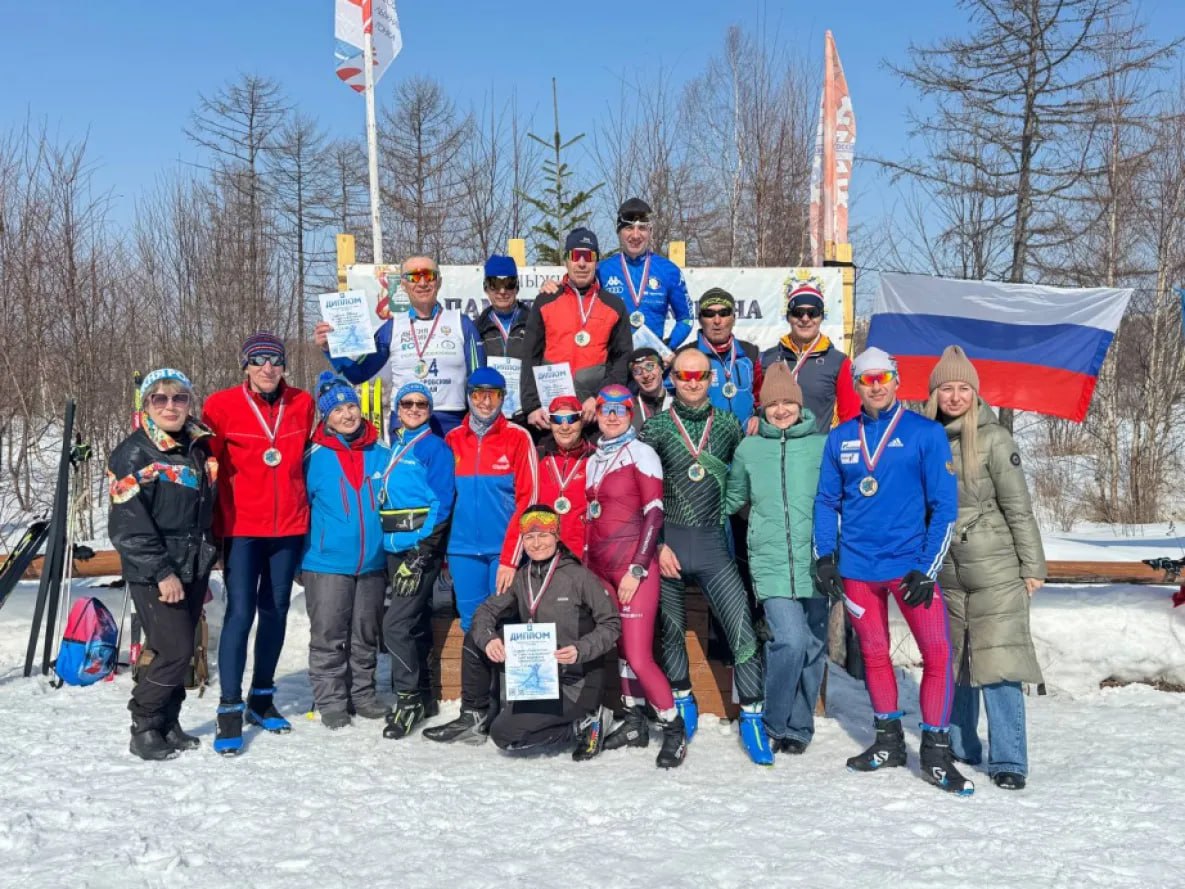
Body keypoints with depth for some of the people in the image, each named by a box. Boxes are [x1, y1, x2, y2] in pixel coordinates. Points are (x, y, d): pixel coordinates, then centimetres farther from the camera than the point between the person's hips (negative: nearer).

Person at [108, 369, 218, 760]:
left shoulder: (198, 449, 11)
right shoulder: (133, 453, -10)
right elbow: (127, 524, -15)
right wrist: (162, 572, -18)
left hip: (192, 569, 6)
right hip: (153, 573, -6)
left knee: (181, 650, 10)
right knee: (175, 650, -8)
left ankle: (168, 724, 23)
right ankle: (144, 729, 8)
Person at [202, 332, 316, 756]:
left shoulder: (302, 404, 4)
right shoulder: (222, 406, -5)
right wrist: (215, 522, -1)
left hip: (289, 525, 4)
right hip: (242, 526, -4)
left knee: (276, 610, 12)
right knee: (241, 611, -10)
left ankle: (262, 698, 26)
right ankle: (230, 710, -3)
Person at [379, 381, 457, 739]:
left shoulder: (435, 447, -5)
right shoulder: (391, 447, 15)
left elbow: (441, 504, -11)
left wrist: (420, 555, -16)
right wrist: (388, 542, 10)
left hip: (422, 548, -7)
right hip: (395, 548, 7)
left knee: (396, 625, -11)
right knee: (415, 625, 13)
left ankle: (409, 698, 3)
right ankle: (424, 697, 24)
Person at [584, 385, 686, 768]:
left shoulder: (640, 453, -6)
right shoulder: (593, 459, 14)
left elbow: (654, 514, -11)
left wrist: (637, 570, -15)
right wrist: (586, 564, 15)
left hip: (633, 566, -6)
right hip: (600, 565, 6)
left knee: (639, 657, -9)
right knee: (620, 647, 11)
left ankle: (674, 730, 6)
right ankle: (635, 722, 24)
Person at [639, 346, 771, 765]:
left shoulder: (728, 425, 6)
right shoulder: (655, 427, 1)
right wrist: (658, 544, -6)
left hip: (713, 542, 1)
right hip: (668, 541, 0)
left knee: (742, 624, -7)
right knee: (671, 627, 9)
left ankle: (752, 717, 3)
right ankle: (682, 701, 31)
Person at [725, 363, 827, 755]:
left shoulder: (822, 446, 5)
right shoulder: (748, 449, 9)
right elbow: (733, 499, 23)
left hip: (814, 562, 1)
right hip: (771, 563, -1)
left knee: (812, 646, 7)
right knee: (791, 640, -16)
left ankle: (799, 727, 25)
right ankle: (775, 724, 4)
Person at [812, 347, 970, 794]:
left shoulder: (926, 433, -3)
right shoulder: (840, 438, 6)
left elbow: (944, 506, -5)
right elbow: (826, 501, 12)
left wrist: (927, 568, -11)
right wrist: (824, 556, 0)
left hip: (910, 563, -3)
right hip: (857, 567, 3)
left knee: (938, 654, -9)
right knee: (874, 653, 14)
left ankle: (935, 752, 6)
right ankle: (889, 741, 30)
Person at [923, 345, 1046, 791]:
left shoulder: (992, 438, -9)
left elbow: (1019, 507, -7)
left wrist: (1032, 566, -7)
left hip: (995, 568, -5)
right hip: (945, 570, 5)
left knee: (996, 663, -6)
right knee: (952, 661, 13)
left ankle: (1008, 760, 4)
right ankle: (960, 747, 28)